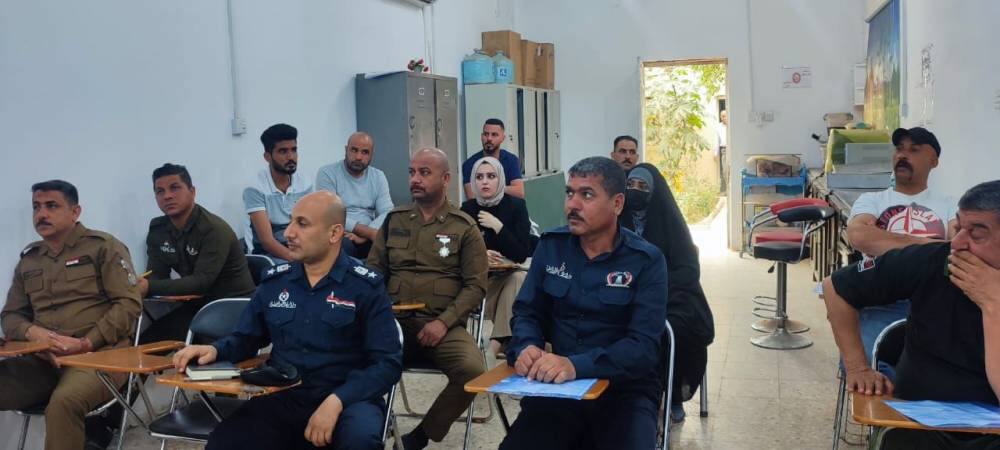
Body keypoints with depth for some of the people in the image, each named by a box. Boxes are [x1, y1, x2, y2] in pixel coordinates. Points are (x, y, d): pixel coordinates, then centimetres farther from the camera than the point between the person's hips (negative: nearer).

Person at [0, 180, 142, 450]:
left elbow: (128, 303, -5)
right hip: (43, 359, 6)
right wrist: (33, 332, -3)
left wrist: (86, 343, -14)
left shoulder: (103, 247, 4)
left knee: (63, 402, -35)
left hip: (99, 354, -5)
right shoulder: (28, 261, 21)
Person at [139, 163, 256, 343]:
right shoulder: (157, 229, 5)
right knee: (145, 343, -9)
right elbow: (156, 275, 1)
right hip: (198, 303, 7)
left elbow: (202, 282, -25)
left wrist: (150, 288, -32)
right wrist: (139, 286, -24)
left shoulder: (215, 229, -19)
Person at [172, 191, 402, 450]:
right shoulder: (274, 281, 10)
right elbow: (246, 338, 22)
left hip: (348, 400, -3)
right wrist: (215, 350, -1)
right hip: (282, 399, 3)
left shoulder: (366, 286, -4)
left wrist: (336, 401, -22)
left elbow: (387, 362, -8)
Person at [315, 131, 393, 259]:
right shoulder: (327, 173, -3)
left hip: (368, 236, 4)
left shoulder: (378, 177, 10)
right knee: (346, 245, -38)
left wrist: (364, 235, -19)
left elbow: (387, 212, 0)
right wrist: (368, 231, -25)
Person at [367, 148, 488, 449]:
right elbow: (374, 271, 16)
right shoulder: (394, 220, 15)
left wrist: (444, 322, -13)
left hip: (444, 324, -2)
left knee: (472, 371, -30)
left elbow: (475, 285, 1)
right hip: (395, 321, 2)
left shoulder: (464, 227, 6)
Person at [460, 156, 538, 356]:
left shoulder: (516, 205, -7)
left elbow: (521, 254, -15)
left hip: (511, 274, -1)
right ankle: (507, 338, -13)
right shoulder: (467, 208, -1)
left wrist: (498, 227, -22)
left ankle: (502, 338, -26)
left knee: (519, 279, -32)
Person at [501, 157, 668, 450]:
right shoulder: (551, 246, 5)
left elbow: (644, 345, -15)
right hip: (559, 385, 2)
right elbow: (527, 313, 8)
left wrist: (577, 365, -31)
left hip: (625, 389, -2)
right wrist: (526, 348, -16)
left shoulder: (646, 261, -7)